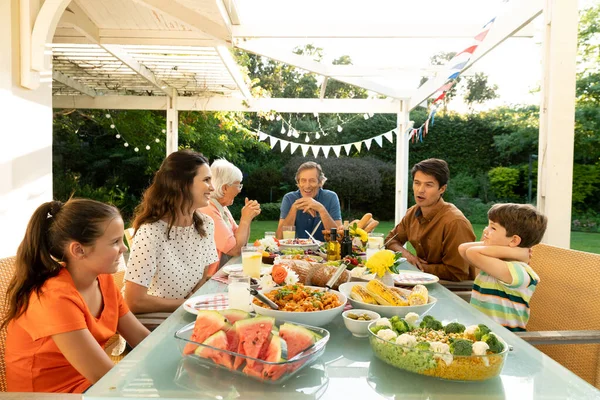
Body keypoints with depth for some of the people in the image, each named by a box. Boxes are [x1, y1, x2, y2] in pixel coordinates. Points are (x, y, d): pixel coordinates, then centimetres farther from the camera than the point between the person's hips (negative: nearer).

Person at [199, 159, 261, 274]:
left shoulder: (222, 207, 9)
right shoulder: (208, 211, -20)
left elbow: (241, 242, 12)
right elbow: (235, 249, -20)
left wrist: (248, 217, -1)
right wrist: (245, 219, -10)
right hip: (212, 278, -8)